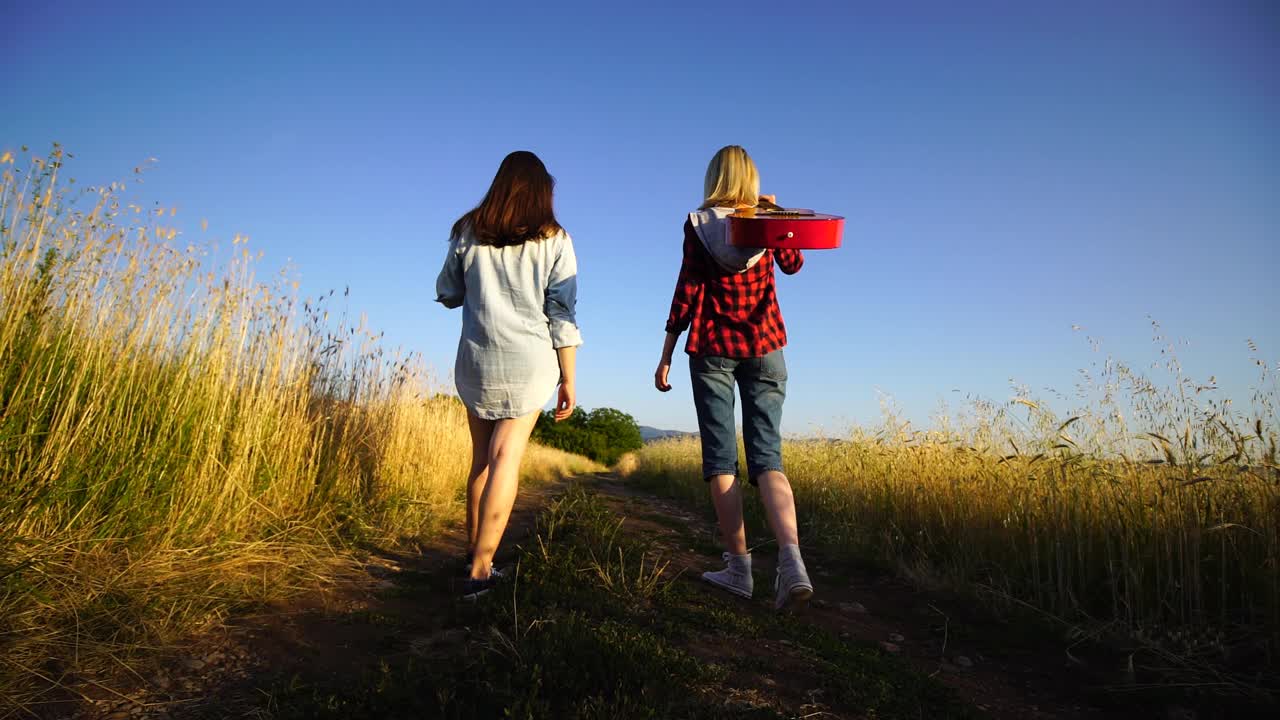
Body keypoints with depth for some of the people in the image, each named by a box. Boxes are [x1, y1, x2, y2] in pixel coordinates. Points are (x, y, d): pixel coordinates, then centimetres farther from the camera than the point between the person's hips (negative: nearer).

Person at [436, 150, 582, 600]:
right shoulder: (554, 240, 0)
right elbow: (561, 314, -3)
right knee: (506, 460, 1)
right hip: (530, 361, -2)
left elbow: (448, 294, 15)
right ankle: (480, 568, -4)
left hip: (476, 360, 2)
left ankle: (475, 553, 23)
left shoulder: (469, 231, 5)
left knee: (482, 458, 15)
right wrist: (568, 378, 1)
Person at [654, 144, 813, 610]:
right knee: (767, 456, 2)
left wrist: (665, 356, -1)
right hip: (765, 348, 3)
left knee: (720, 459, 4)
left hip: (713, 349, -2)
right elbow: (793, 265, 23)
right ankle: (791, 558, -17)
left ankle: (739, 567, 4)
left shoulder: (698, 224, -1)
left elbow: (687, 292, -5)